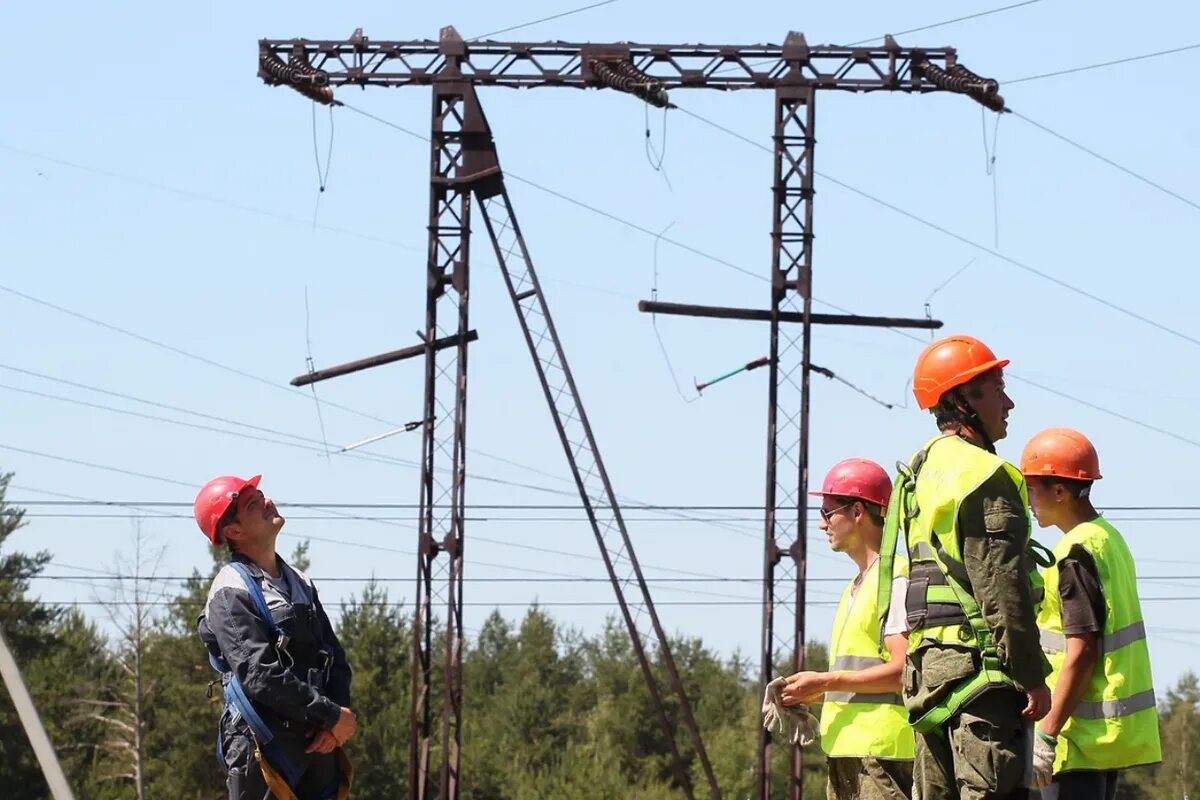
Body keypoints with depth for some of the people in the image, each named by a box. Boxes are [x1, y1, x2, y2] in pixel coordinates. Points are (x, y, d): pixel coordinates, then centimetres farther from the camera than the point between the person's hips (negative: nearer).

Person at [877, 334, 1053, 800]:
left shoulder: (920, 470, 18)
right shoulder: (984, 475, -11)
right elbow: (1002, 588, -15)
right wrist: (1033, 677, -13)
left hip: (926, 659, 9)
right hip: (977, 659, -9)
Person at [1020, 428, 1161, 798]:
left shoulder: (1077, 553, -15)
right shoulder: (1109, 539, 14)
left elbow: (1081, 651, -20)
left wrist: (1048, 732, -19)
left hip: (1080, 738, -10)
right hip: (1115, 732, 10)